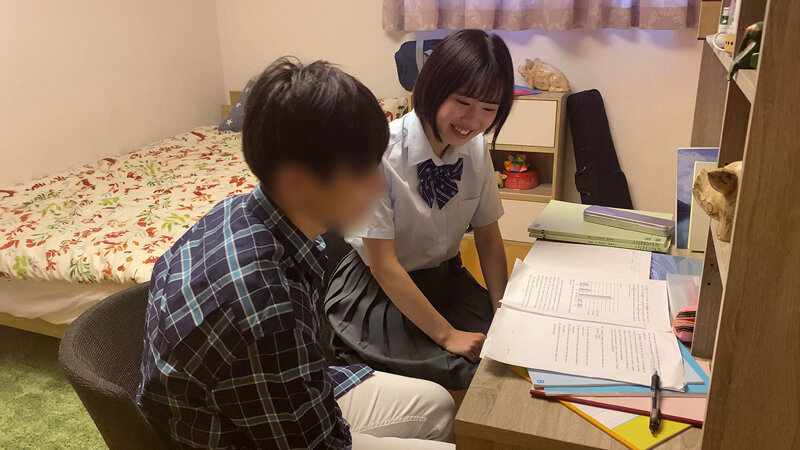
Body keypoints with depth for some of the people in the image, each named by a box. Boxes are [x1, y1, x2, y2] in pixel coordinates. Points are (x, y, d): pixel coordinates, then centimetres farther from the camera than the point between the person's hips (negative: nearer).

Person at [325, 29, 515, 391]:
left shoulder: (476, 150, -8)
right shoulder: (379, 154, -26)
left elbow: (488, 237, 2)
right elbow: (383, 265, -22)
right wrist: (446, 334, -21)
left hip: (444, 277, 6)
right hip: (378, 290, -5)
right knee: (469, 371, -20)